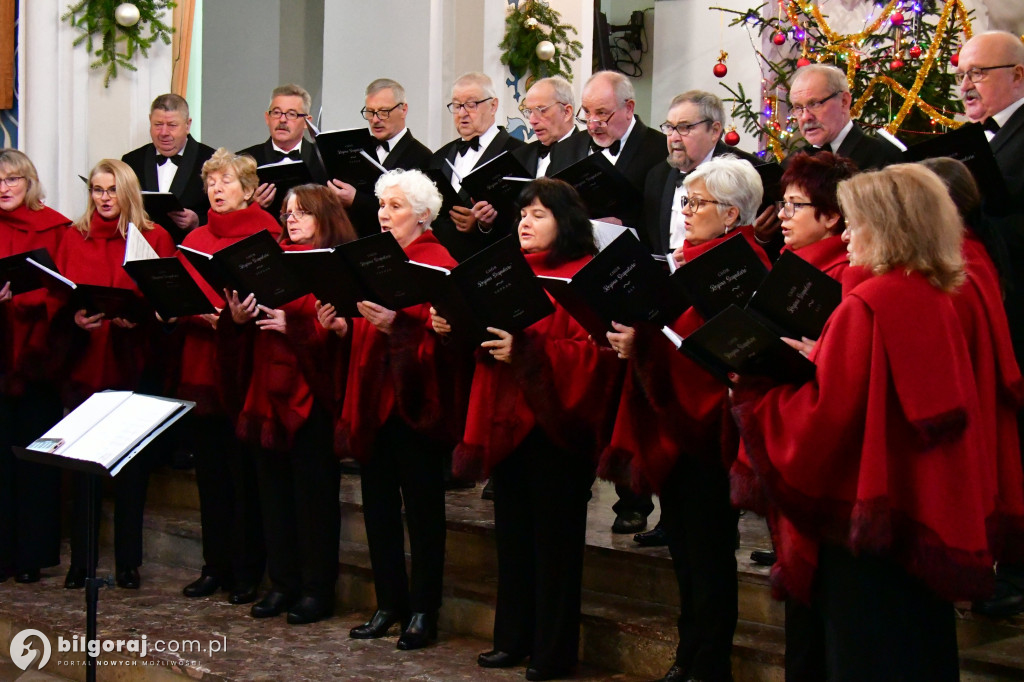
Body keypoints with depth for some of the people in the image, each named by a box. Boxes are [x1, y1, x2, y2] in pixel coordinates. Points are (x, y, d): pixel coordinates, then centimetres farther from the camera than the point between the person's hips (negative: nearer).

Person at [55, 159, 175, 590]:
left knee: (132, 467, 3)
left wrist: (138, 316, -18)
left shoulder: (154, 239, 5)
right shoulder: (73, 239, 11)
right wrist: (74, 318, -12)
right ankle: (81, 561, 10)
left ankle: (128, 562, 11)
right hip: (82, 362, 2)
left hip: (133, 361, -1)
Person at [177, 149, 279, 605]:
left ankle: (248, 574, 6)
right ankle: (216, 567, 18)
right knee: (209, 471, 10)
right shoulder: (195, 239, 14)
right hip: (200, 366, 6)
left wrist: (235, 314, -24)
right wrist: (197, 313, -9)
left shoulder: (265, 237, -3)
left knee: (245, 475, -2)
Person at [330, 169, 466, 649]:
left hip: (415, 400, -7)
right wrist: (343, 326, -3)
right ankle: (390, 603, 20)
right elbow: (366, 331, 16)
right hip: (373, 396, 7)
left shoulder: (438, 262, -7)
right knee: (377, 502, 10)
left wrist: (398, 323, -32)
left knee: (422, 507, 1)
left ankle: (423, 612, 8)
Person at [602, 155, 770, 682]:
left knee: (707, 555, -2)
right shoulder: (694, 259, 16)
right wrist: (630, 337, 2)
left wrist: (643, 344, -27)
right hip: (674, 423, 9)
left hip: (708, 424, -9)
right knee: (683, 544, 13)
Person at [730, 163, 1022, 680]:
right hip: (926, 511, 8)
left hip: (871, 512, -8)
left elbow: (824, 416, -19)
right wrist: (821, 360, 18)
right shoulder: (938, 300, 6)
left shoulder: (866, 306, -18)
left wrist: (753, 390, -7)